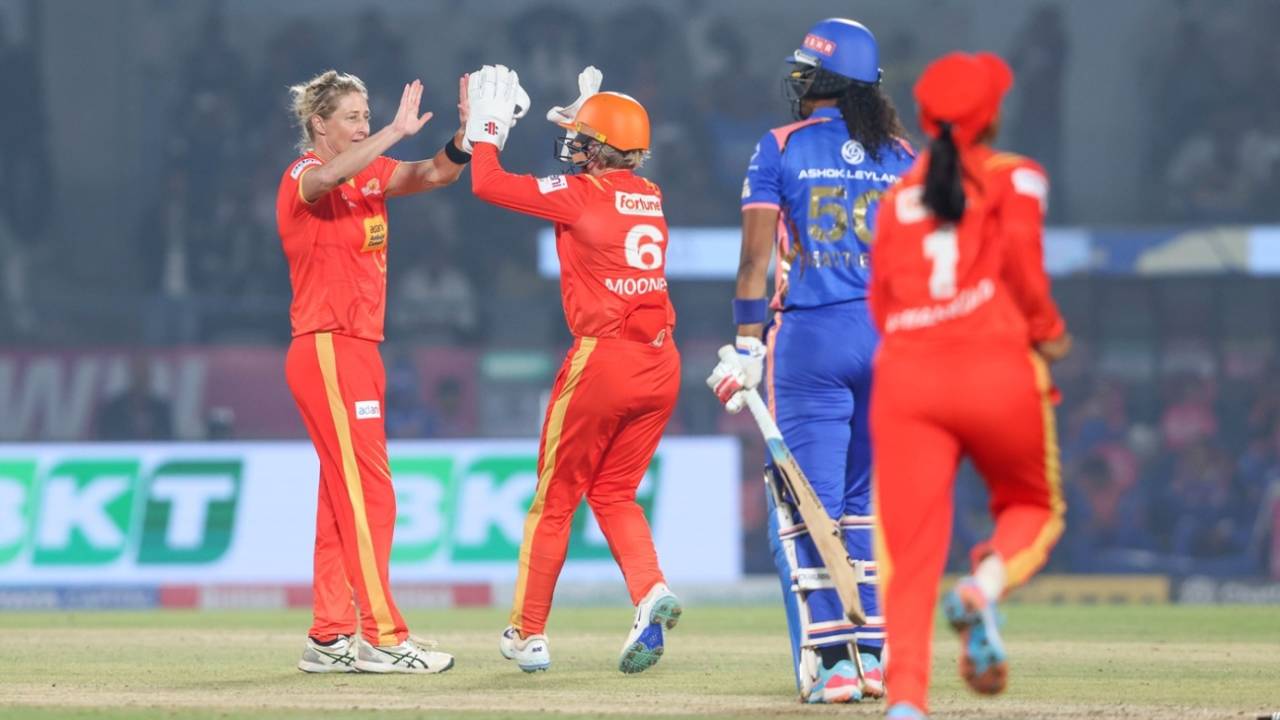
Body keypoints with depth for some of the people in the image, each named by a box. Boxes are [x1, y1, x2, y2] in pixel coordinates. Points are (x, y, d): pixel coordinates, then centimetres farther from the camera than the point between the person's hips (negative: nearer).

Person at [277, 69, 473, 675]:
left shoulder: (372, 174, 14)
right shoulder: (304, 176, -9)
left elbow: (435, 174, 1)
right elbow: (324, 179, -34)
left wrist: (466, 135, -19)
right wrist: (397, 132, -41)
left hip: (359, 352, 9)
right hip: (326, 349, -9)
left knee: (344, 499, 10)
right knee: (368, 493, -12)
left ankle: (330, 639, 13)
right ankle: (381, 637, -13)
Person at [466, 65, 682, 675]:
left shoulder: (580, 195, -7)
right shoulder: (649, 197, 11)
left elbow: (487, 184, -5)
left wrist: (487, 124, 9)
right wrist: (589, 111, 35)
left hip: (603, 358, -6)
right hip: (661, 364, 6)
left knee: (555, 497, 8)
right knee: (614, 492, 17)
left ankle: (528, 633, 14)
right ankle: (651, 591, -10)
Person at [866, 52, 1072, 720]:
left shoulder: (895, 197, 19)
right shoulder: (1015, 177, 7)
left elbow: (881, 305, 15)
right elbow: (1020, 255, -8)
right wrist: (1047, 331, 6)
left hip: (904, 380, 2)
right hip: (998, 370, -2)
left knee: (909, 557, -2)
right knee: (1034, 506, 21)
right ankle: (985, 585, -11)